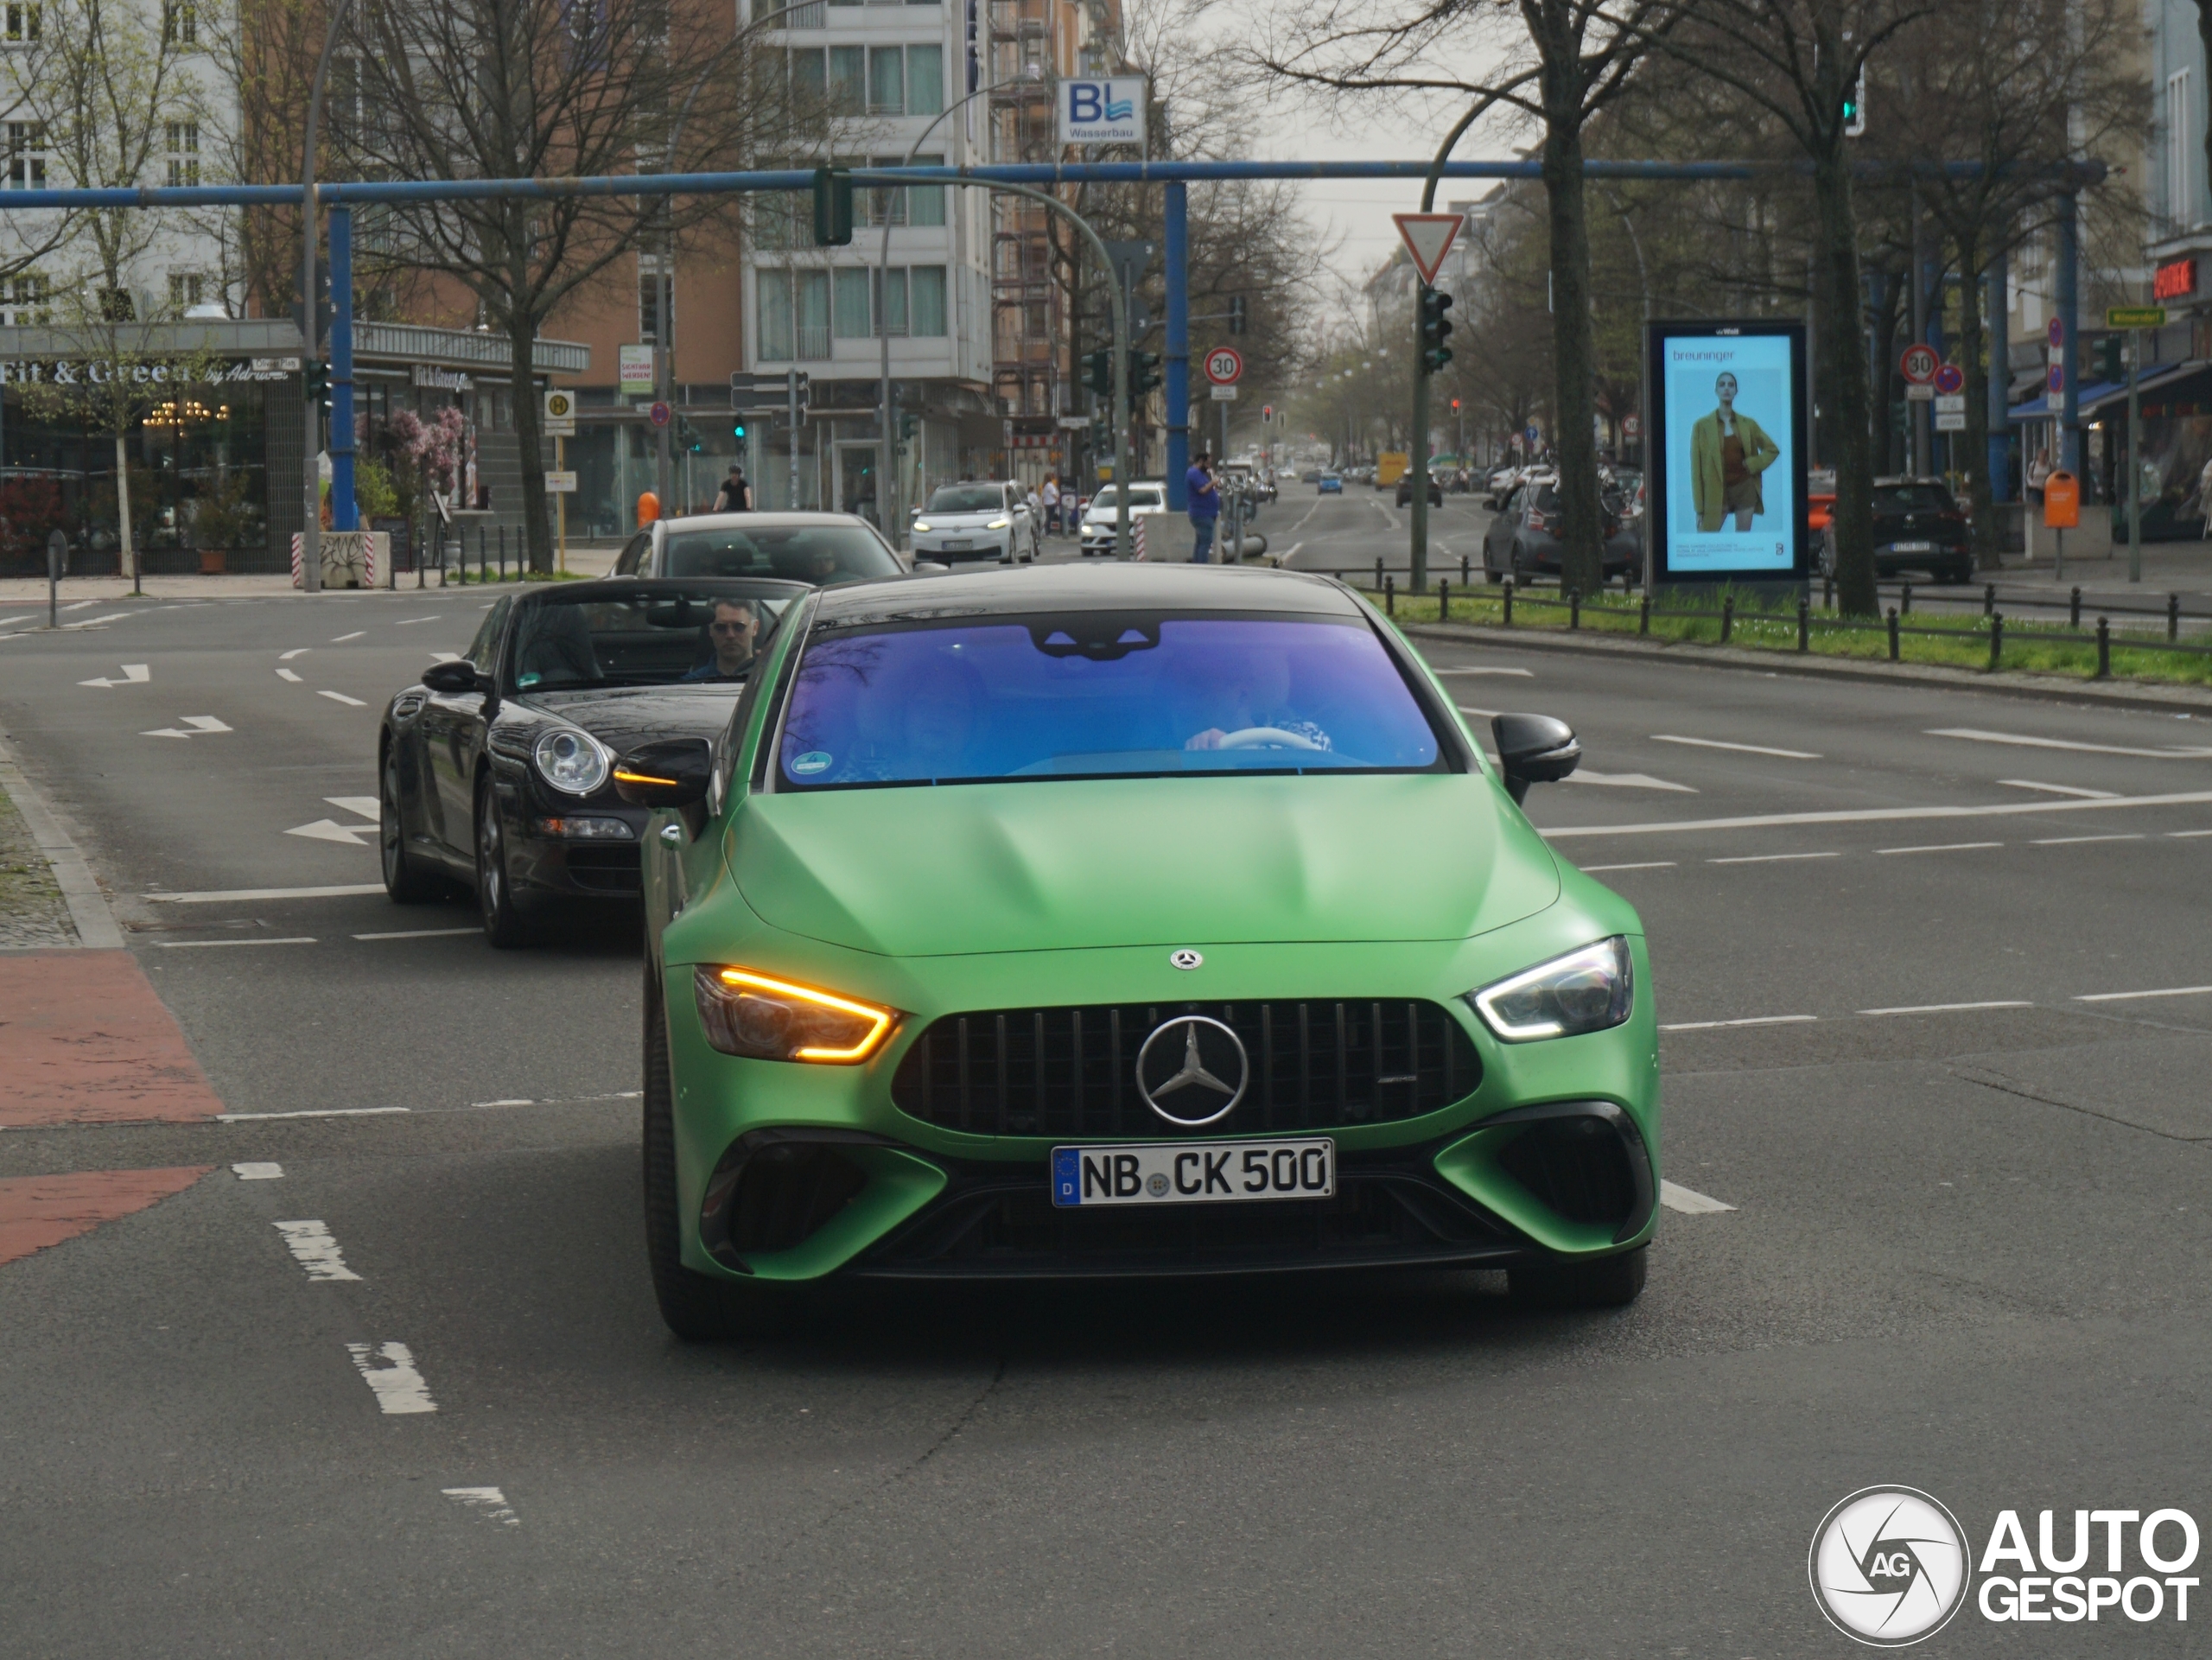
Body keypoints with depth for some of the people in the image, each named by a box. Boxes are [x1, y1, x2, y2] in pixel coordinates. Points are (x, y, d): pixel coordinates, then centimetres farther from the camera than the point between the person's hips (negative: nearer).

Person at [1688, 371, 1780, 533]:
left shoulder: (1748, 424, 7)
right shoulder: (1702, 426, -1)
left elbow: (1772, 450, 18)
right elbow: (1696, 469, -3)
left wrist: (1753, 465, -2)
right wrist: (1699, 508, -7)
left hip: (1745, 488, 2)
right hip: (1716, 492, -2)